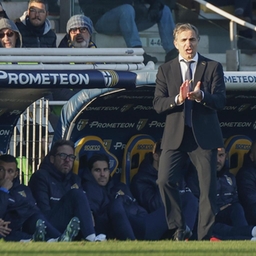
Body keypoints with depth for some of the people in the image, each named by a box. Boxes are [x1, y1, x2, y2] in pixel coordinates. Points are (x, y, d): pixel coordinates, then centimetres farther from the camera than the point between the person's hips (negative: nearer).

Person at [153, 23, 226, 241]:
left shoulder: (213, 67, 7)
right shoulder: (165, 70, 11)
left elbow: (220, 101, -3)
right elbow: (158, 104, 2)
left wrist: (201, 96, -23)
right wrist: (177, 99, -17)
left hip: (204, 136, -1)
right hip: (175, 136, 1)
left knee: (208, 188, -1)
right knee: (165, 181, -13)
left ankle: (204, 237, 6)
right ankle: (178, 228, 3)